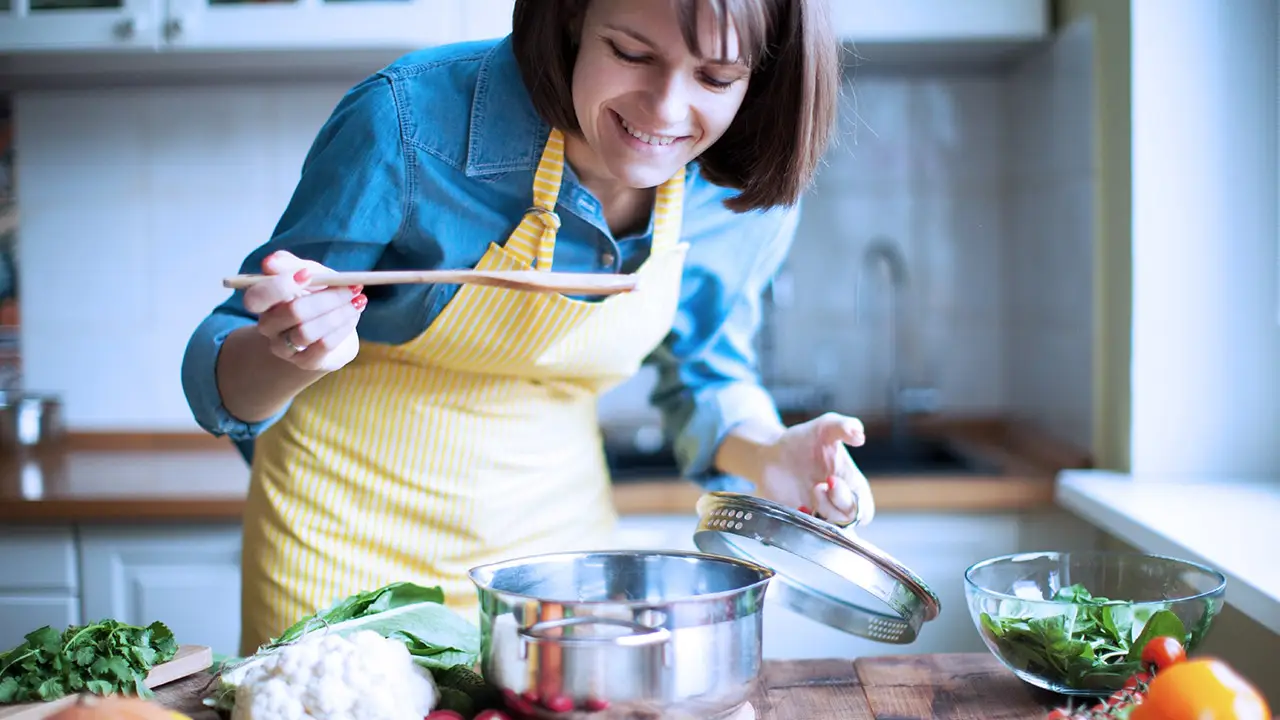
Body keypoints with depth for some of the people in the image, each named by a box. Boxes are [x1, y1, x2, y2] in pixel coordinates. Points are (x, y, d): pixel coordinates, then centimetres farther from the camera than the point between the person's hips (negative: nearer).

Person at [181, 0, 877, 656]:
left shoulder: (746, 199, -14)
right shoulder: (411, 119, -26)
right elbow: (219, 382, -17)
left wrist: (766, 456, -14)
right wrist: (289, 356, -39)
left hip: (555, 533, 3)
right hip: (347, 534, -2)